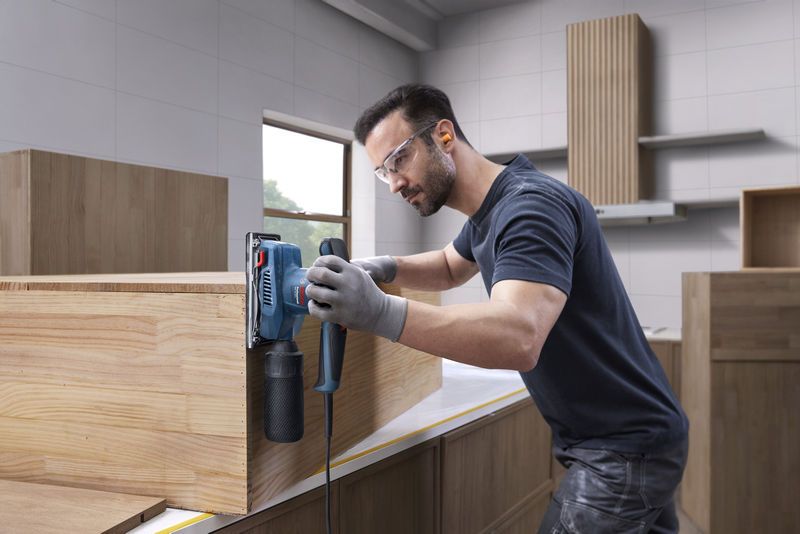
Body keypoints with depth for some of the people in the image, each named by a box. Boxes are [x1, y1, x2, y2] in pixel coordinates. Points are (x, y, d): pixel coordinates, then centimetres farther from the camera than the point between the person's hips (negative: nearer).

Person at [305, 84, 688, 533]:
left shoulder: (531, 207, -24)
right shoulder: (489, 211, 7)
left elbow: (519, 337, -39)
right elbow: (451, 268, 25)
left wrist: (380, 313, -46)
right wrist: (386, 269, 4)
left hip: (626, 449, -9)